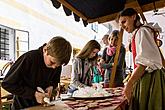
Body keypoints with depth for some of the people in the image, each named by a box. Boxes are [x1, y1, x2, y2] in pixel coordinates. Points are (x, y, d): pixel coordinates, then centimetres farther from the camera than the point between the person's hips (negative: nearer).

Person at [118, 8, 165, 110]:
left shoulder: (141, 31, -8)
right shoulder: (138, 33, 20)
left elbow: (146, 61, -20)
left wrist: (129, 84, -22)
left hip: (149, 77, -9)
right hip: (145, 77, 9)